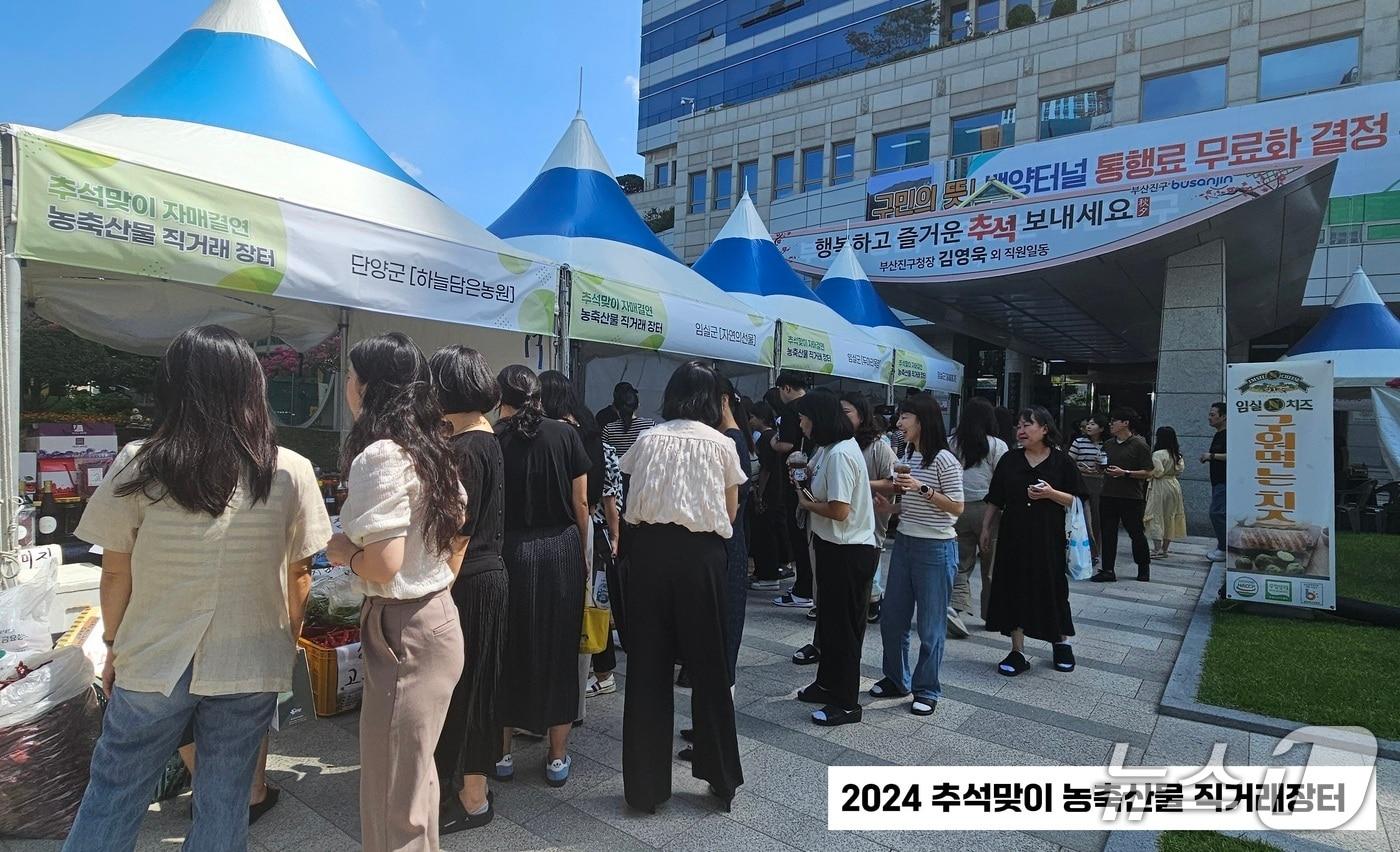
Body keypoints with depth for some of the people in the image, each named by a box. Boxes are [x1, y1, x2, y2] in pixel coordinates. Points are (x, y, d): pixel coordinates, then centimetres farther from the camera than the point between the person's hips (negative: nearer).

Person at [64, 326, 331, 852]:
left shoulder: (137, 467, -11)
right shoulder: (290, 473, -11)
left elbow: (115, 572, -2)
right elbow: (298, 576, -2)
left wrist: (114, 643, 14)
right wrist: (289, 640, 13)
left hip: (153, 662, 0)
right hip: (250, 666, 0)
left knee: (112, 796, 20)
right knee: (223, 803, 15)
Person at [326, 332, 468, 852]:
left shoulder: (379, 455, -19)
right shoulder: (430, 449, 8)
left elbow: (385, 562, -25)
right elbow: (459, 532, 16)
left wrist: (342, 552, -7)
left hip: (401, 630, -9)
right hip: (437, 617, 9)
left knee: (393, 789, 8)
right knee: (412, 774, 24)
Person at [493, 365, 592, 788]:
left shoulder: (491, 439, -5)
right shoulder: (565, 435, -2)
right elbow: (580, 504, -1)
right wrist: (583, 554, 10)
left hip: (509, 551, 0)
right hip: (562, 550, 1)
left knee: (506, 649, 13)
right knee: (559, 650, 11)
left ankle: (501, 753, 25)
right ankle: (558, 758, 20)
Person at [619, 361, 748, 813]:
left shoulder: (647, 440, 5)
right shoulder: (722, 444, 1)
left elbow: (634, 502, 7)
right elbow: (730, 512, 6)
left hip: (648, 549, 1)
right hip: (700, 553, -1)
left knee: (647, 666, 9)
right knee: (708, 664, 12)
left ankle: (646, 785, 20)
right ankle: (721, 776, 26)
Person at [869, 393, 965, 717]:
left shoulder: (944, 460, -15)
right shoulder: (908, 456, 8)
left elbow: (957, 508, -16)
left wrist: (922, 488, -23)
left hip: (935, 549, -8)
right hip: (904, 543, 8)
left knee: (930, 625, 6)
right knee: (891, 617, 14)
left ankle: (927, 690, 23)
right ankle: (897, 679, 32)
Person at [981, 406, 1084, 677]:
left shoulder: (1061, 461, -1)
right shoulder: (1010, 460, 6)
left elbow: (1075, 500, -1)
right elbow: (995, 500, 11)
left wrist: (1051, 494, -18)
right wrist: (986, 527, 8)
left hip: (1049, 537, -2)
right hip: (1014, 535, 2)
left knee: (1052, 589, 8)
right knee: (1014, 591, 3)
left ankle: (1062, 641, 34)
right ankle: (1018, 652, 13)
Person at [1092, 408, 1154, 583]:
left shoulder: (1140, 445, -6)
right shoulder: (1108, 444, 12)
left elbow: (1148, 473, -9)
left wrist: (1125, 473, -19)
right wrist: (1103, 470, 3)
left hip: (1132, 498, -5)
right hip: (1108, 496, 5)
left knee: (1136, 533, 9)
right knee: (1107, 534, 3)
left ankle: (1144, 568, 28)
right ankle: (1107, 570, 7)